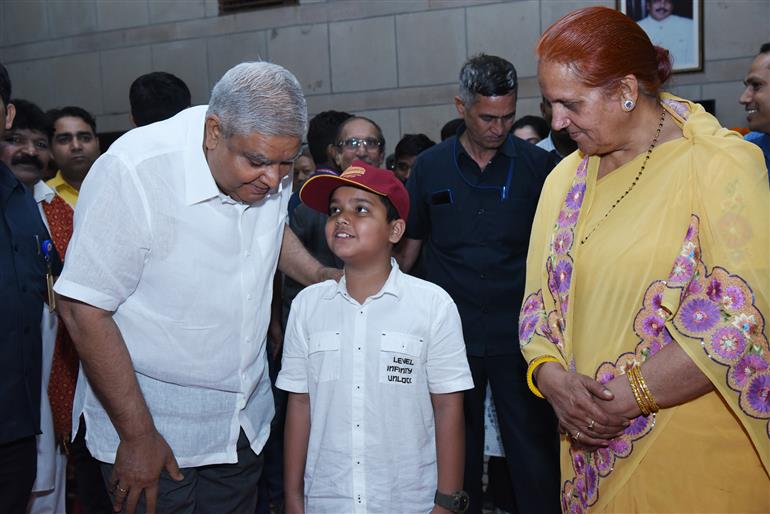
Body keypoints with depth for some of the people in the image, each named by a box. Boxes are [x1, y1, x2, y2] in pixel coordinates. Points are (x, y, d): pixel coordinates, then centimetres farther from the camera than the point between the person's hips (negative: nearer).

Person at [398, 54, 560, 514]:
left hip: (517, 333, -1)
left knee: (533, 450, 5)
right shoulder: (430, 167, 4)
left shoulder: (537, 165, 0)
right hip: (451, 333, 2)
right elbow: (410, 243, 10)